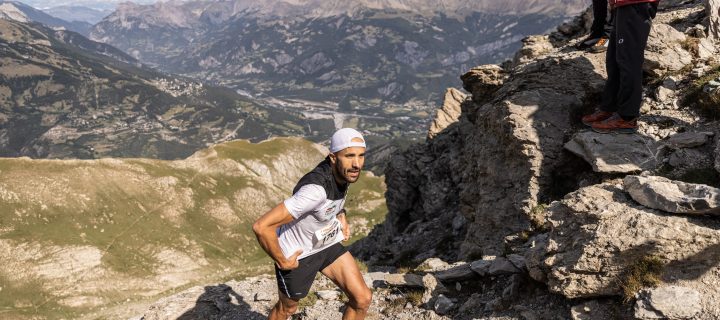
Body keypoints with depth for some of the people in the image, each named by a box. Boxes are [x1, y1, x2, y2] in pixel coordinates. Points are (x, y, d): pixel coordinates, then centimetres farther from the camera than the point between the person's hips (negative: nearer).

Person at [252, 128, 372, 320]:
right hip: (299, 255, -6)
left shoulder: (345, 171, -13)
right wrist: (282, 261, -25)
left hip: (327, 244, 6)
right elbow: (261, 226, -40)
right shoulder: (316, 189, -39)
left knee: (362, 299, -1)